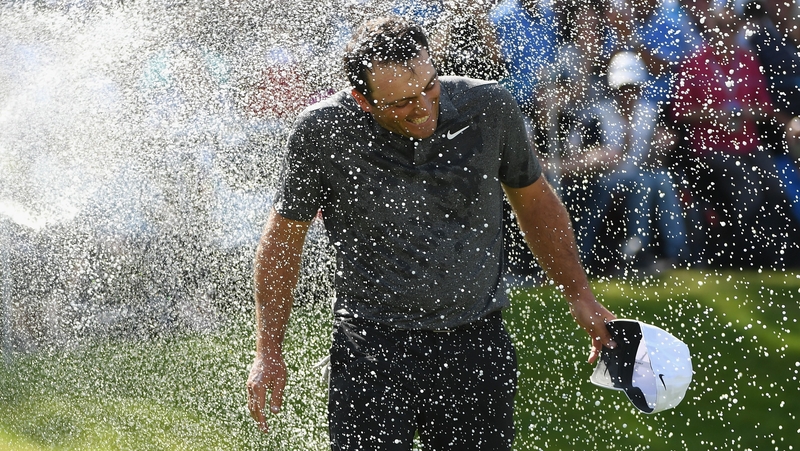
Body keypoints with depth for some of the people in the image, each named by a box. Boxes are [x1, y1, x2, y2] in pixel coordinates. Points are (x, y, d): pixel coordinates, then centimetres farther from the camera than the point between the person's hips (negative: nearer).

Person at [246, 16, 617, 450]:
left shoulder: (489, 107, -6)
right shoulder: (323, 132, -12)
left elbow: (534, 201, 12)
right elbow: (284, 234, 2)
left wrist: (580, 296, 12)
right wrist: (268, 353, 3)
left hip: (478, 345, 2)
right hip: (373, 349, -2)